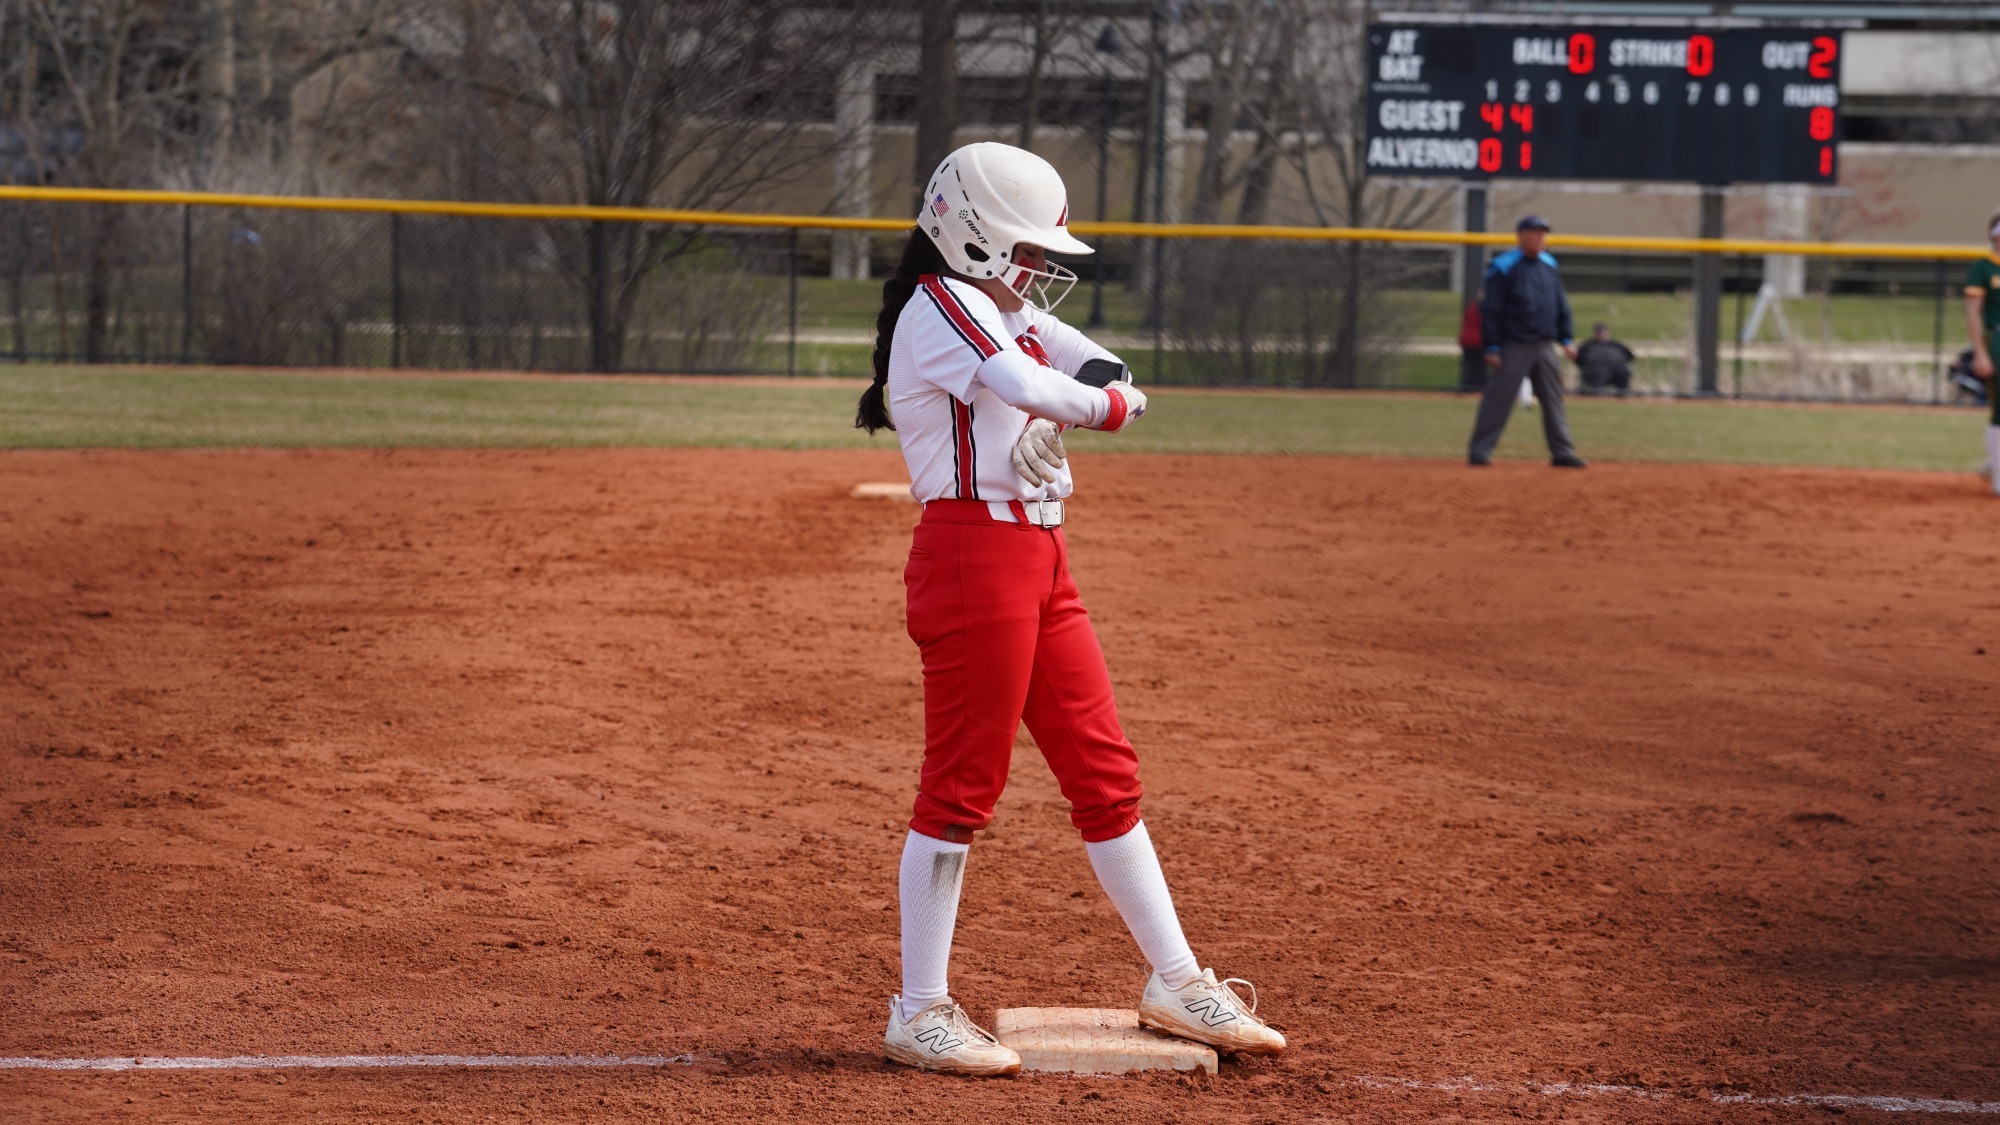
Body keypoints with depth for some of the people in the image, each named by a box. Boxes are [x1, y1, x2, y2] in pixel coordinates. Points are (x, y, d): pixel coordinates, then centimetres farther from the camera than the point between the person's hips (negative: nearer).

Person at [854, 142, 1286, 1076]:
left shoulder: (1004, 311, 19)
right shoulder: (942, 307, -10)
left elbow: (1102, 377, 17)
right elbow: (1030, 389, -26)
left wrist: (1105, 381, -6)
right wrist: (1108, 404, -7)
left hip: (1039, 561, 10)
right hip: (976, 552, -10)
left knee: (1106, 776, 12)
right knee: (962, 786, -5)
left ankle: (1175, 982, 20)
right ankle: (918, 1015, 2)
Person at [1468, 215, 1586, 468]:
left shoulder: (1549, 265, 11)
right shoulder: (1503, 268, -8)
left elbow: (1561, 305, 19)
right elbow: (1491, 311, -9)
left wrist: (1565, 339, 14)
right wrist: (1492, 348, -12)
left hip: (1544, 345, 6)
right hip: (1514, 346, -6)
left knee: (1553, 399, 8)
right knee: (1498, 399, -5)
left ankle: (1562, 452, 13)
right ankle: (1479, 451, 0)